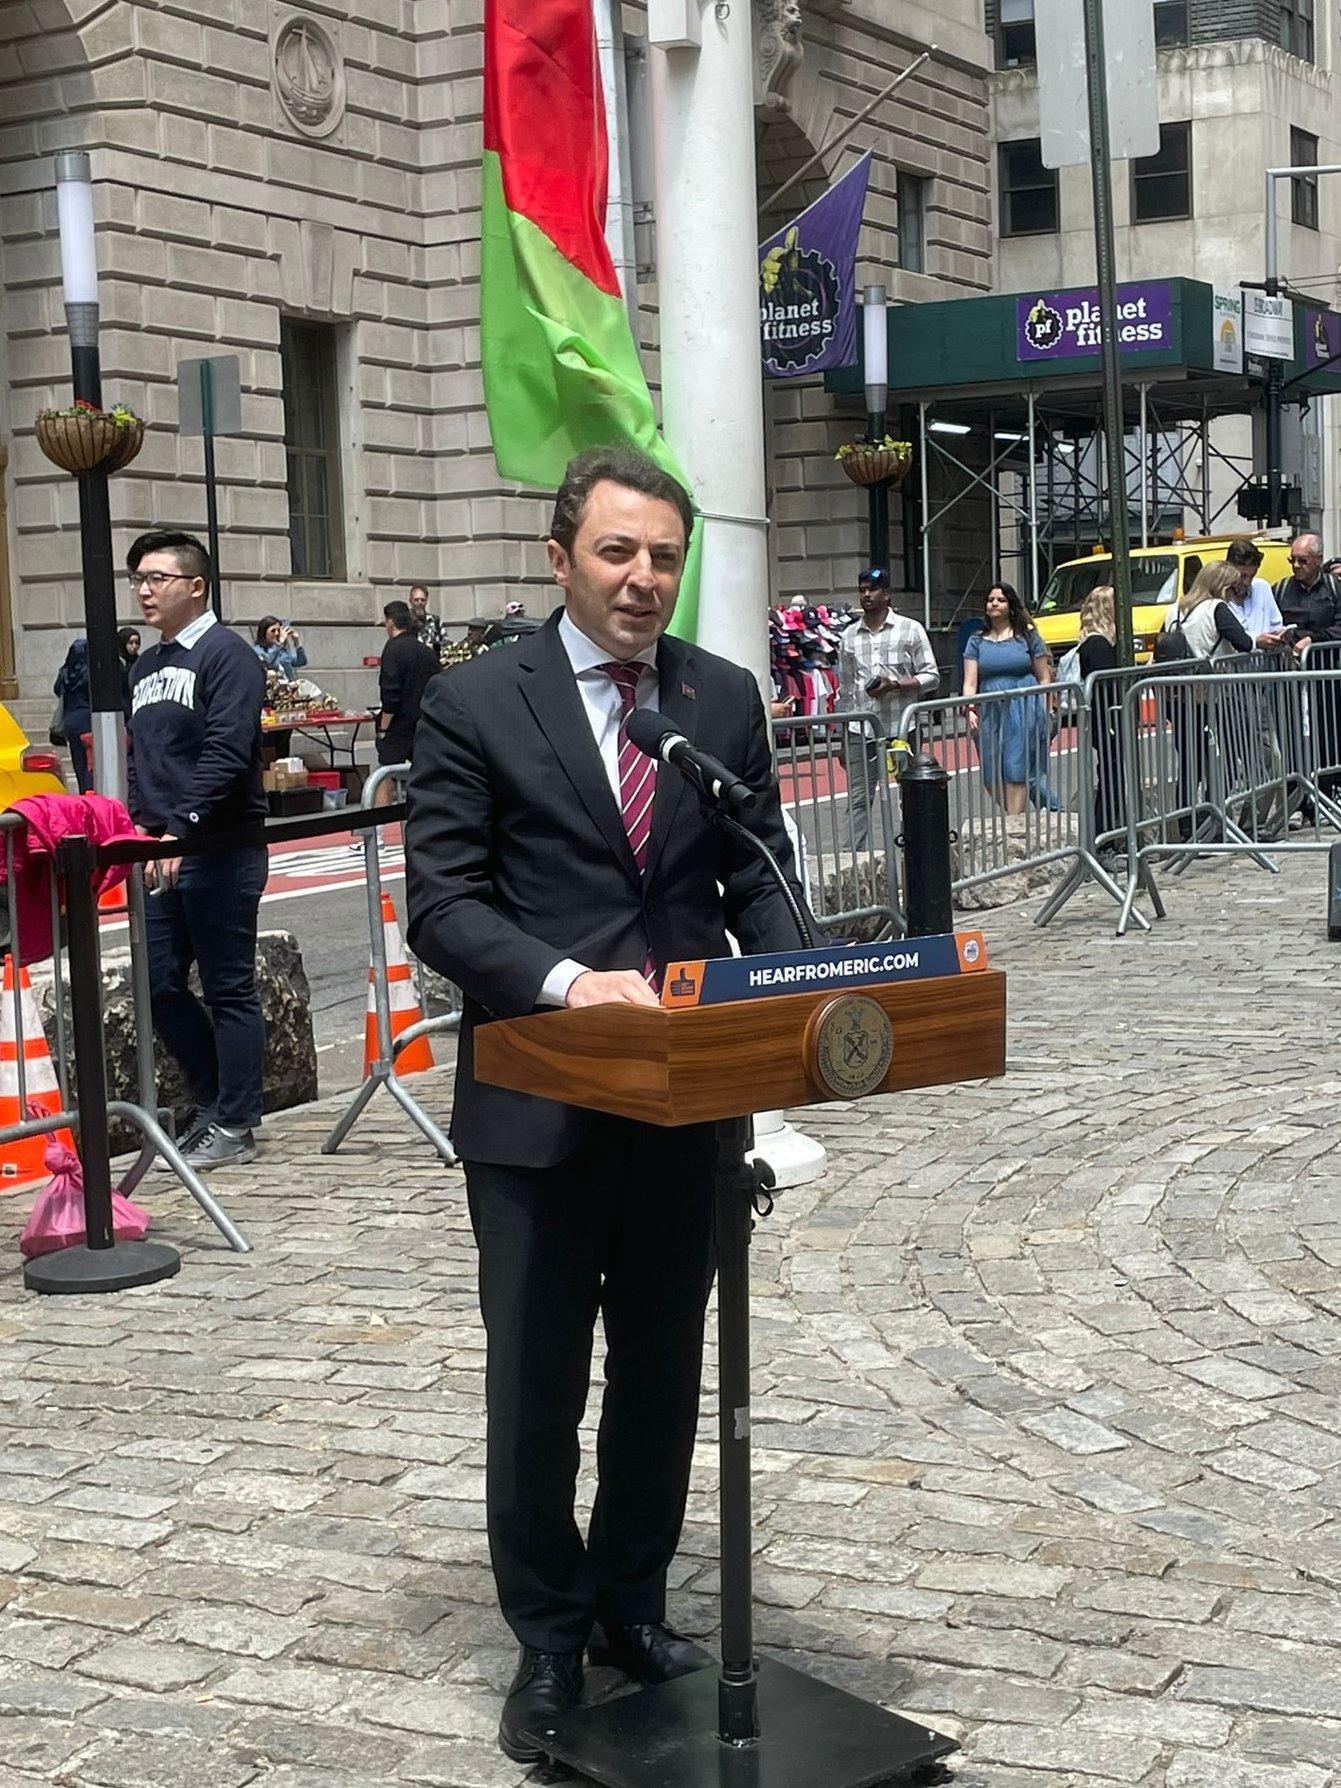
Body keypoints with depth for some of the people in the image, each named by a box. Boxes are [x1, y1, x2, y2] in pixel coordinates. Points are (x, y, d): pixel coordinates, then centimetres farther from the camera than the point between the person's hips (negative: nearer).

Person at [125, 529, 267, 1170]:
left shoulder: (227, 656, -9)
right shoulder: (145, 667, 17)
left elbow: (226, 754, -19)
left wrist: (179, 829, -24)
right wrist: (140, 828, 8)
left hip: (219, 851, -8)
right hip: (162, 853, 8)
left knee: (228, 990, 0)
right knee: (160, 985, 10)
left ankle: (235, 1128, 8)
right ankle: (214, 1101, 25)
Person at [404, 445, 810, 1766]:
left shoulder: (725, 698, 6)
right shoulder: (474, 705, -5)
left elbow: (760, 879, 9)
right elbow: (442, 902, -10)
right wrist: (566, 982, -25)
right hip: (537, 1105, -3)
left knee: (663, 1369, 16)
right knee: (536, 1384, 7)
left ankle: (630, 1599, 35)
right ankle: (549, 1639, 25)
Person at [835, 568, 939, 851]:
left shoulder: (910, 630, 2)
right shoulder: (849, 637, 11)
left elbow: (931, 677, 1)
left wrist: (894, 685, -15)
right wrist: (843, 737, 13)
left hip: (901, 730, -2)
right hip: (861, 732, 2)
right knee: (858, 799, -2)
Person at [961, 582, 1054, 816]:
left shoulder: (1027, 637, 7)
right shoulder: (977, 642, 11)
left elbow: (1044, 678, 8)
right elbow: (970, 683, 5)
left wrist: (1043, 711, -1)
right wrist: (970, 709, -12)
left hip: (1024, 711, -3)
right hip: (989, 714, 3)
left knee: (1017, 773, -10)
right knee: (994, 779, 3)